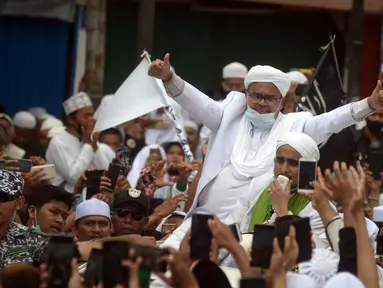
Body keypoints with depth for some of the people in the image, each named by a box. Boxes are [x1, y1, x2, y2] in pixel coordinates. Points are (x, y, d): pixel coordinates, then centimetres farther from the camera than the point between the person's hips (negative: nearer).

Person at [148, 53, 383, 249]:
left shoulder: (294, 126, 7)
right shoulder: (231, 115, 11)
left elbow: (328, 122, -4)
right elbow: (199, 104, 1)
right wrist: (169, 79, -17)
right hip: (204, 217, 3)